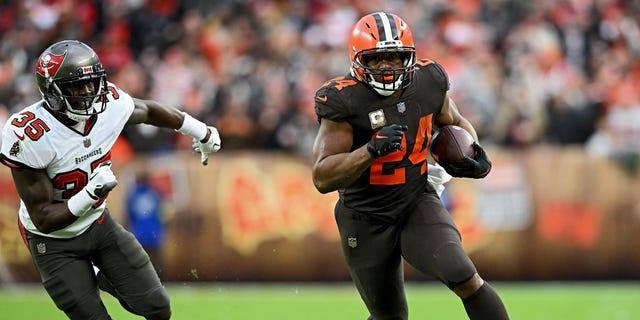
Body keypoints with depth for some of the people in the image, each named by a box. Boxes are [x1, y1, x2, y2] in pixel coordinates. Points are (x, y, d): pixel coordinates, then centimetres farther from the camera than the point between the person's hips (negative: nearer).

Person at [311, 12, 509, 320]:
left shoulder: (428, 81, -7)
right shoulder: (343, 101, -20)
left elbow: (455, 123, 15)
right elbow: (322, 178, -24)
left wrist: (475, 158, -6)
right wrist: (372, 150, -38)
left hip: (419, 205, 2)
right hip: (367, 222, -2)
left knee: (465, 279, -20)